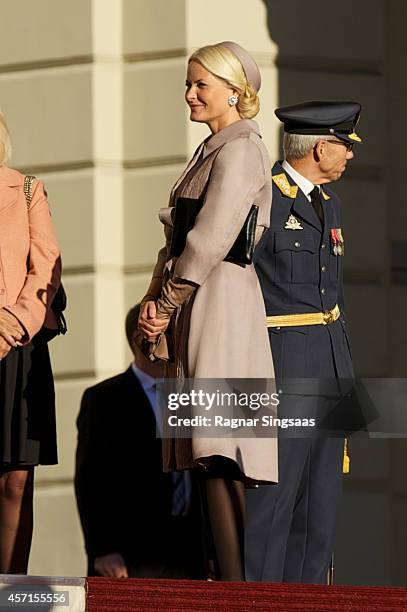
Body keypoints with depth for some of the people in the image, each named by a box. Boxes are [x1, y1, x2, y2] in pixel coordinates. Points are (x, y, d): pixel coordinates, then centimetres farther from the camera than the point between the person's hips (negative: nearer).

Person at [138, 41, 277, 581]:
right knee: (206, 453, 6)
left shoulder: (239, 152, -8)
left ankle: (235, 583, -17)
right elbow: (179, 237, 20)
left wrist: (165, 303, -10)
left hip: (220, 300, -10)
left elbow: (211, 240, -16)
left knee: (217, 453, -14)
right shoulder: (213, 151, 22)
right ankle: (226, 578, 5)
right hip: (196, 312, 10)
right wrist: (156, 301, 6)